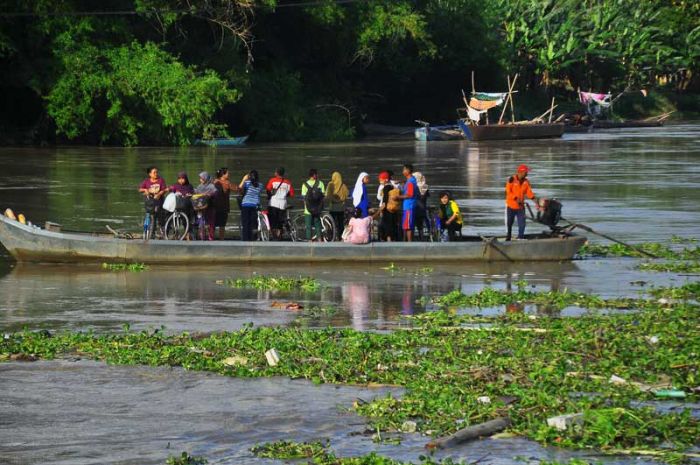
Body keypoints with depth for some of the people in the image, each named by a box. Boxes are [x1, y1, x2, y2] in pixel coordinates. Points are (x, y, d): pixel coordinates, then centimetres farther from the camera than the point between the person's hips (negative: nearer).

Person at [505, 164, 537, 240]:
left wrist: (533, 198, -17)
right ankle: (508, 239, 22)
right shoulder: (512, 179, -13)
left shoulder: (526, 181, 1)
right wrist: (516, 198, -28)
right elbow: (508, 192, -17)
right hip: (511, 206, -3)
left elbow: (529, 192, 0)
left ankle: (520, 239, 0)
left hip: (520, 207, 3)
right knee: (509, 224, 8)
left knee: (522, 224, -6)